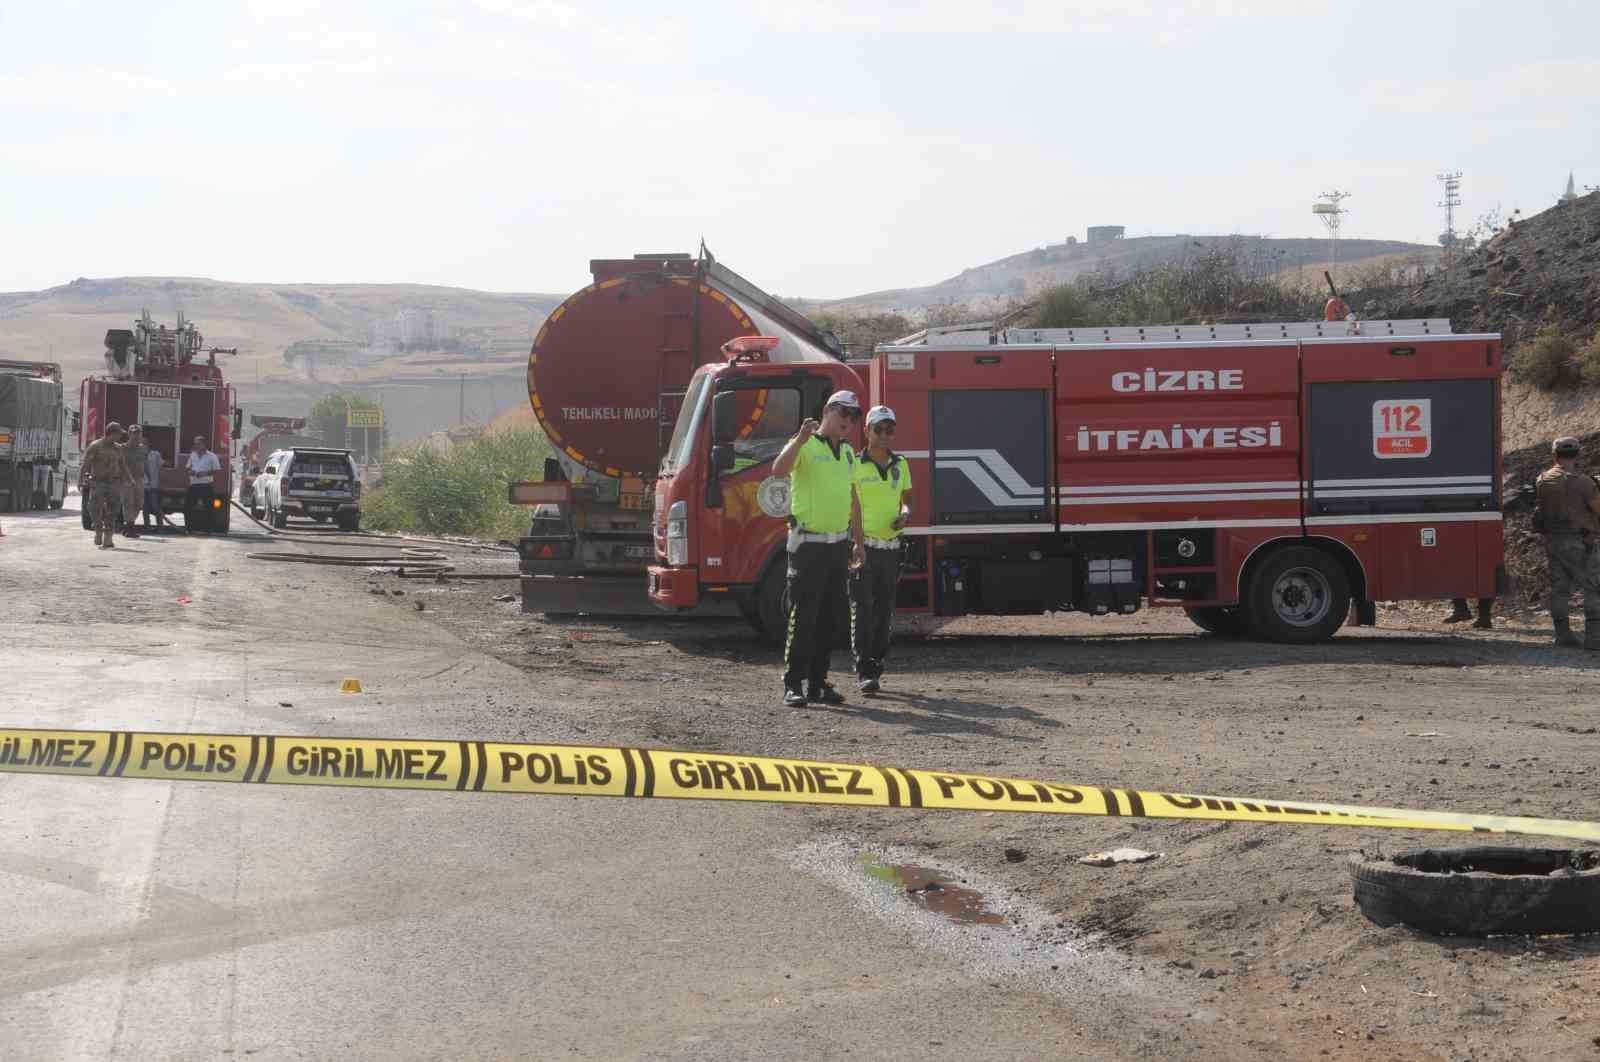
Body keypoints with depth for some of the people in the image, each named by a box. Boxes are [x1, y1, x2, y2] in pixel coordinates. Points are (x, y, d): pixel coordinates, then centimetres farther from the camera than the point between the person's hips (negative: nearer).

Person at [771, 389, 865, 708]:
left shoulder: (847, 452, 17)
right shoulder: (804, 446, -6)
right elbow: (778, 470, -27)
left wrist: (858, 542, 20)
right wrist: (801, 439, -38)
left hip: (839, 544, 7)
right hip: (808, 544, -7)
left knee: (828, 619, 8)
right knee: (802, 618, -7)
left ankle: (818, 683, 14)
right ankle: (793, 685, -5)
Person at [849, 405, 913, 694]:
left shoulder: (900, 464, 11)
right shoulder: (854, 465, -4)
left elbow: (907, 500, 19)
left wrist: (904, 515, -5)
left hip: (891, 547, 5)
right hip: (863, 547, -5)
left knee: (883, 611, 8)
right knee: (862, 612, -8)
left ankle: (876, 667, 15)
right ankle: (864, 672, -11)